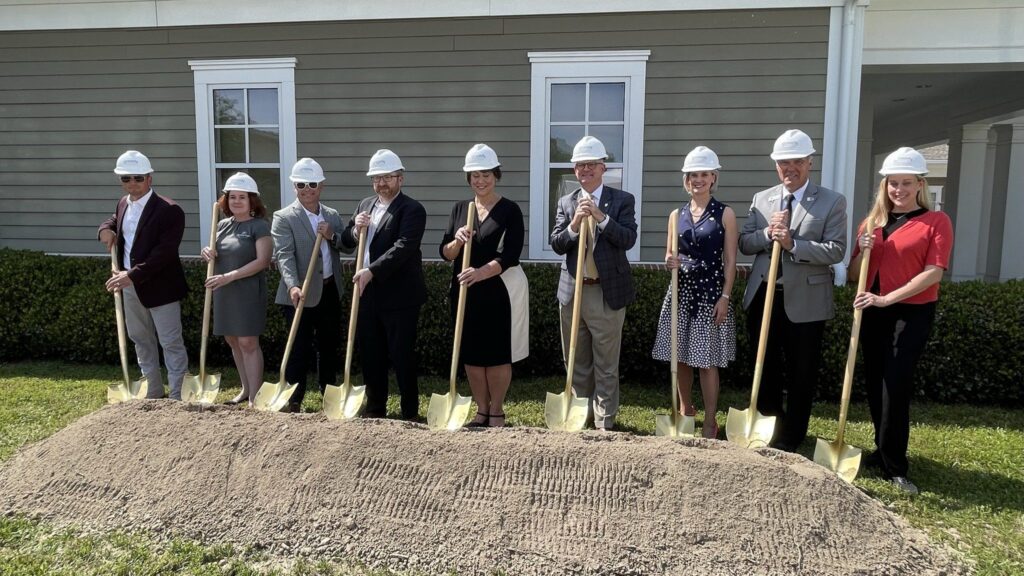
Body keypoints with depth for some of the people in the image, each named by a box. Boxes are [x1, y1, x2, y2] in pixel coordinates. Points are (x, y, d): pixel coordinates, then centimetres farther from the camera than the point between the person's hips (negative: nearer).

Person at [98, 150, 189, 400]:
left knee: (171, 342, 1)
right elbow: (113, 221, 28)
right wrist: (106, 229, 3)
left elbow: (164, 253, -25)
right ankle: (152, 391, 32)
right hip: (130, 286, 8)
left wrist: (133, 275, -31)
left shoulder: (169, 210, -18)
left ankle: (178, 397, 9)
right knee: (141, 340, 18)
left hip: (159, 286, -8)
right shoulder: (123, 203, 7)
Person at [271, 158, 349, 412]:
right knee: (299, 348, -1)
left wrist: (332, 236, -12)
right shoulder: (284, 217, -6)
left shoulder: (332, 215, 11)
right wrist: (293, 286, -32)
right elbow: (283, 255, -18)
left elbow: (348, 247, 7)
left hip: (330, 291, 6)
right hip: (301, 294, -5)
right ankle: (293, 401, 9)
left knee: (329, 345, 15)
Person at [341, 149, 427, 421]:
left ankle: (410, 412, 14)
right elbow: (347, 241, 18)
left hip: (400, 296, -7)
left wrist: (372, 271, -29)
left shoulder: (412, 209, -10)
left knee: (402, 355, 1)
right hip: (367, 294, 7)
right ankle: (375, 409, 28)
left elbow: (403, 247, -22)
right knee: (370, 354, 14)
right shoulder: (365, 205, 14)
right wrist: (355, 229, -4)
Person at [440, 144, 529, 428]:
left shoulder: (510, 210, -5)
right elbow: (445, 253, 6)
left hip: (498, 291, -4)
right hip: (465, 292, 5)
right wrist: (457, 241, -16)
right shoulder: (460, 208, 9)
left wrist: (482, 272, -30)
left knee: (498, 353, 4)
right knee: (471, 353, 9)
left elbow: (510, 256, -15)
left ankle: (496, 412, 20)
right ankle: (481, 410, 24)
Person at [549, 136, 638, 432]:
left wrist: (600, 216, -21)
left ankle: (604, 424, 14)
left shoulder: (622, 200, 0)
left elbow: (628, 239, -13)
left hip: (608, 293, -3)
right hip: (572, 292, 4)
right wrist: (574, 224, -16)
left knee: (606, 366, 3)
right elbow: (556, 245, 1)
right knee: (576, 363, 14)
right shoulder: (566, 202, 9)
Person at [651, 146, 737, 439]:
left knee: (707, 360, -1)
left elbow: (730, 261, -4)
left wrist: (725, 297, -11)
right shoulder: (677, 214, 9)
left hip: (710, 292, -4)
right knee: (680, 357, 9)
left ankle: (710, 421, 12)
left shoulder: (725, 214, -2)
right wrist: (670, 262, -8)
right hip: (681, 290, 4)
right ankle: (685, 410, 29)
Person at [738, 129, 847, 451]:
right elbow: (744, 244, 4)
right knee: (764, 369, 16)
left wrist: (792, 244, -22)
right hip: (763, 297, 4)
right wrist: (768, 233, -14)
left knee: (801, 375, 7)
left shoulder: (832, 202, -4)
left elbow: (836, 251, -13)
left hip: (804, 301, -3)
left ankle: (789, 441, 23)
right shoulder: (761, 200, 7)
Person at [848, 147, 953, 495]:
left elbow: (933, 273, -14)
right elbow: (853, 274, 12)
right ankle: (883, 451, 26)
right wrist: (862, 250, -9)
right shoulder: (872, 221, 11)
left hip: (912, 314, -5)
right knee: (875, 385, 10)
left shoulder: (936, 222, -4)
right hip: (873, 313, 5)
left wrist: (887, 298, -22)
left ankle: (895, 467, 3)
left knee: (895, 387, -8)